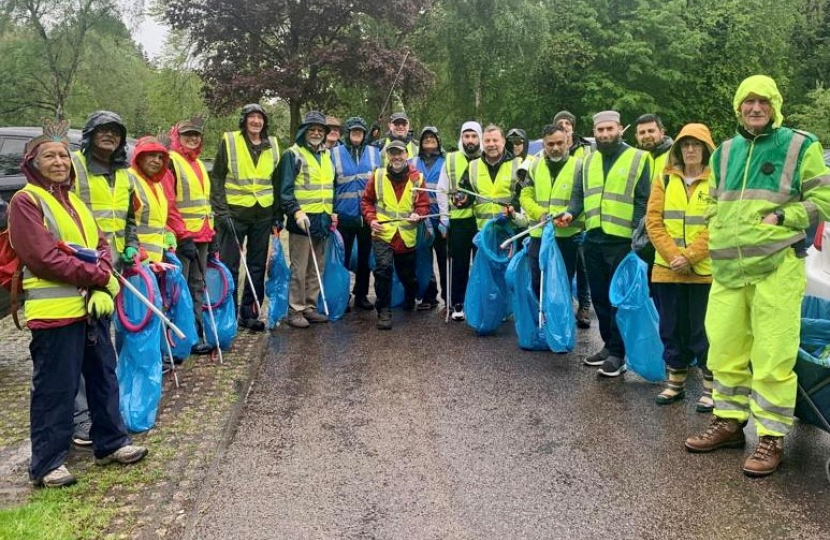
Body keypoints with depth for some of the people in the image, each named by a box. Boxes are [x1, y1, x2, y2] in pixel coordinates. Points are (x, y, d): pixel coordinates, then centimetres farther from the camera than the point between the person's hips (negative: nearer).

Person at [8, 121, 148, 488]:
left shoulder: (73, 201, 16)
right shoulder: (25, 202, -8)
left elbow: (101, 246, 11)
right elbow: (44, 258, -18)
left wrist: (104, 287, -8)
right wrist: (100, 277, -15)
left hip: (92, 306, 8)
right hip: (54, 312, -8)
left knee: (104, 377, 16)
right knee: (55, 389, 0)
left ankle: (110, 443, 30)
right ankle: (47, 464, 13)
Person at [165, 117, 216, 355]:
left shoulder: (199, 164, 18)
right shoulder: (170, 161, -7)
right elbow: (167, 204, -15)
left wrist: (211, 233, 17)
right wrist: (183, 235, -18)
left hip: (201, 237, 8)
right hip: (180, 238, -8)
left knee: (197, 287, 12)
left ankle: (196, 335, 20)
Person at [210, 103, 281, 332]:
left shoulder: (272, 145, 9)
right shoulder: (229, 141, -2)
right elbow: (217, 178, -3)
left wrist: (278, 213, 10)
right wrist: (221, 210, -10)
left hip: (263, 214, 4)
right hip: (234, 212, -4)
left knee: (257, 267, 9)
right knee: (229, 266, 1)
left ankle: (250, 313, 19)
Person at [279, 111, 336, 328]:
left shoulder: (326, 155, 17)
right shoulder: (293, 154, -4)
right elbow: (286, 189, -11)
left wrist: (332, 211, 14)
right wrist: (296, 211, -22)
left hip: (323, 219, 7)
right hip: (303, 219, -7)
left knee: (317, 268, 11)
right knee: (299, 269, -5)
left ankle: (310, 307, 20)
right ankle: (295, 310, 3)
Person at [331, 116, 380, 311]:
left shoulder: (374, 152, 7)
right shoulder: (335, 153, 2)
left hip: (368, 214, 2)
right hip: (344, 214, -2)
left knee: (365, 256, 10)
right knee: (343, 257, 6)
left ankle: (361, 295, 22)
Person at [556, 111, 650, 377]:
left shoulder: (638, 158, -2)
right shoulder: (589, 160, 14)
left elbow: (643, 201, -5)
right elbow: (579, 193, 15)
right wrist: (571, 213, -5)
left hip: (622, 240, -5)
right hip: (593, 239, 6)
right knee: (599, 295, 12)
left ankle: (617, 352, 8)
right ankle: (608, 344, 25)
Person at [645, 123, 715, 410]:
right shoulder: (664, 180, 9)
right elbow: (653, 221, 2)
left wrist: (690, 257, -16)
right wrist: (674, 255, -10)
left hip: (704, 270, -3)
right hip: (667, 268, 3)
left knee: (704, 330, 1)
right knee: (671, 327, 10)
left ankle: (711, 386, 13)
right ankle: (676, 381, 22)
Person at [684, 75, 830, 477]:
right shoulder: (724, 152, 16)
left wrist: (781, 218, -12)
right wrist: (717, 233, 9)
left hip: (777, 265, -5)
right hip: (728, 268, 5)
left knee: (772, 356, -4)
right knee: (725, 348, 11)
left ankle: (771, 438, 7)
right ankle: (729, 422, 26)